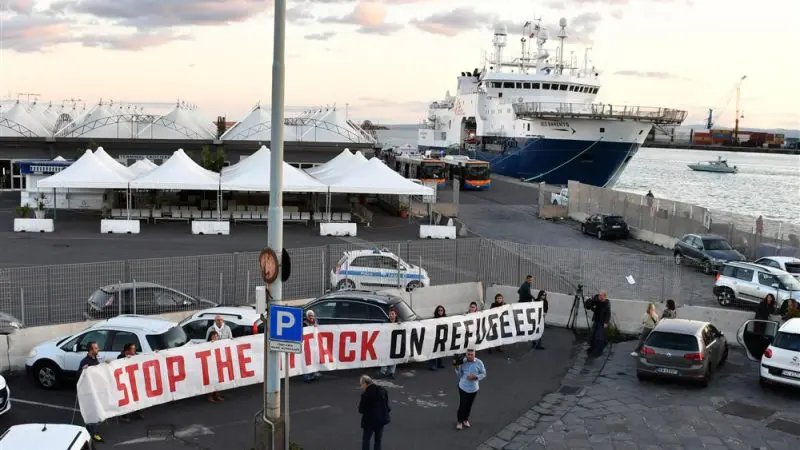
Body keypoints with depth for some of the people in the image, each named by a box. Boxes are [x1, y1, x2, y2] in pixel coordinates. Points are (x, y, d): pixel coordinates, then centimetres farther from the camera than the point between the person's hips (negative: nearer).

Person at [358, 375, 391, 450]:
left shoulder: (365, 394, -21)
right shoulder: (383, 391, -4)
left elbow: (361, 410, -15)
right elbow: (388, 406, 2)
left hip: (369, 421, -5)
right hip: (381, 419, 5)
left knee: (366, 440, 9)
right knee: (378, 440, 20)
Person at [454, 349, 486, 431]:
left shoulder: (479, 363, -11)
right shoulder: (463, 361, -9)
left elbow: (483, 374, -3)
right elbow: (460, 374, -2)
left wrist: (475, 377, -18)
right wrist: (457, 368, -20)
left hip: (473, 388, 1)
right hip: (463, 387, -1)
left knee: (469, 405, 14)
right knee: (462, 404, -2)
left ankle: (465, 420, 35)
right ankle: (459, 421, 16)